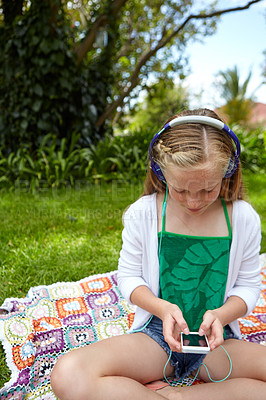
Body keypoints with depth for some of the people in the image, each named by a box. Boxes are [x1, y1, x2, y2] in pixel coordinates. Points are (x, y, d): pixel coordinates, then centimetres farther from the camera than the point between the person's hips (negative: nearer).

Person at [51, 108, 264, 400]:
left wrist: (221, 315, -18)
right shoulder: (142, 213, -9)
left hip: (217, 340, 2)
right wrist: (162, 308, -18)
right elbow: (129, 277, 1)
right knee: (67, 375, -27)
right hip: (157, 332, -1)